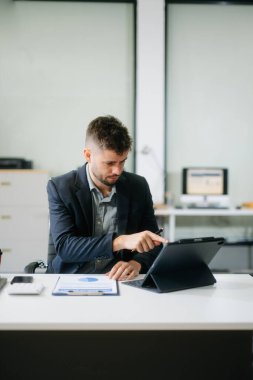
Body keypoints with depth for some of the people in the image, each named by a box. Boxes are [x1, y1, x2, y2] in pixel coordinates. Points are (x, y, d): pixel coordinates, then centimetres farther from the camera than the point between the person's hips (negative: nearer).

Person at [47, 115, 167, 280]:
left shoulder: (138, 186, 2)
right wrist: (120, 241, -28)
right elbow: (64, 247, -16)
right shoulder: (60, 188, -6)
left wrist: (136, 263, -17)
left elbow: (153, 244, 6)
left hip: (121, 282, 1)